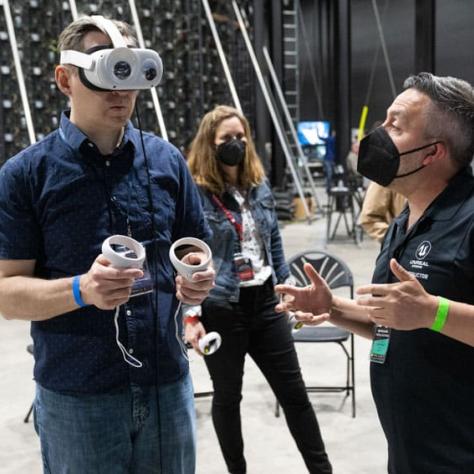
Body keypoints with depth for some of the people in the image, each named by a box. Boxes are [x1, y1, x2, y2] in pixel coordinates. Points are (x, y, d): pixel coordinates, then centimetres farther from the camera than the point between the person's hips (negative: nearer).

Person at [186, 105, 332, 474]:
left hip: (265, 302, 5)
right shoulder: (195, 194, -11)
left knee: (294, 390, 10)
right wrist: (190, 317, -15)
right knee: (228, 396, 12)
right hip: (220, 308, -5)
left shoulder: (259, 186, 7)